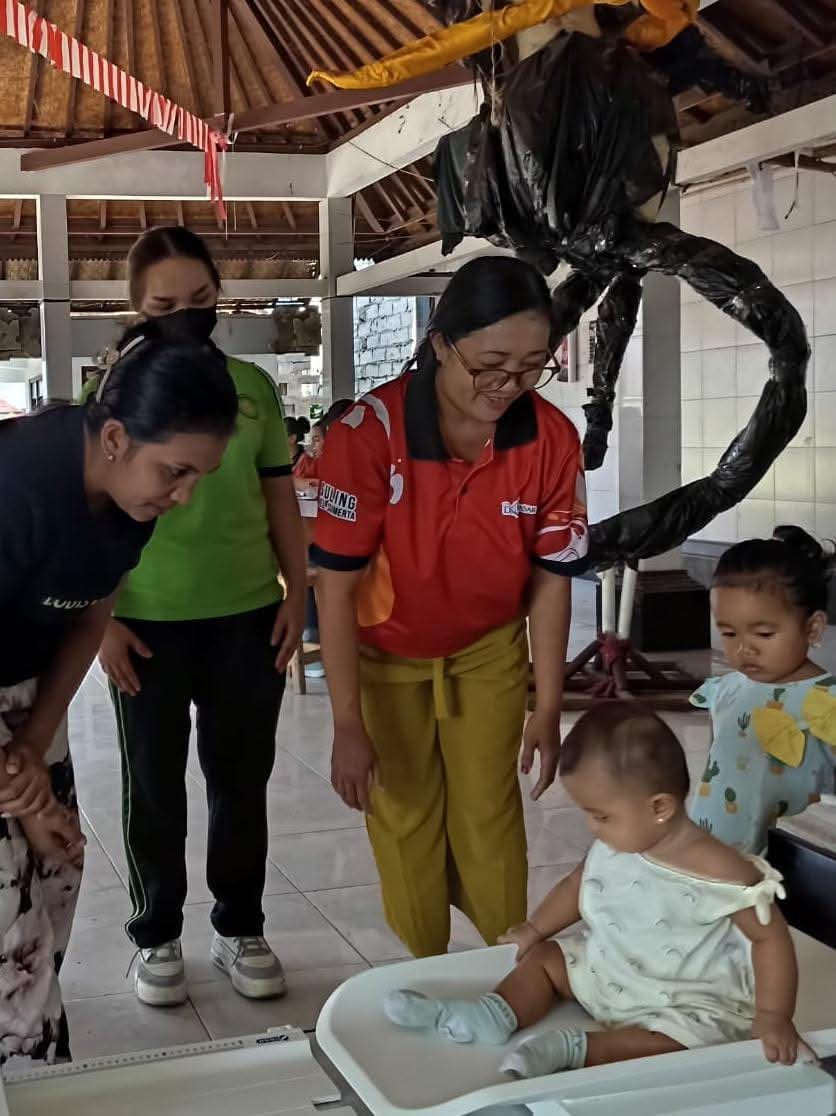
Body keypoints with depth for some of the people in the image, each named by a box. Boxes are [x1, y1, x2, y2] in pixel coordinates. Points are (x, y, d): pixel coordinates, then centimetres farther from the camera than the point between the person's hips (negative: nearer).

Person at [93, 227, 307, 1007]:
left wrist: (296, 594, 4)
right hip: (148, 622, -2)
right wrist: (101, 620, -8)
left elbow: (279, 498, 9)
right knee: (154, 786, 11)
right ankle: (157, 936, 28)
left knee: (242, 780, 12)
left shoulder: (253, 387, 5)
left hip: (247, 616, 2)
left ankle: (240, 928, 30)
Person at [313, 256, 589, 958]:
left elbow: (551, 577, -10)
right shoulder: (369, 432, -30)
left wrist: (549, 708, -7)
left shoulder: (553, 439, -21)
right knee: (405, 819, 11)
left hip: (489, 650, 2)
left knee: (490, 815, 9)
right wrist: (348, 725, -23)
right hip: (386, 654, -1)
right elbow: (336, 583, -24)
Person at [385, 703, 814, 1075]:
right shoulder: (614, 846, -7)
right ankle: (492, 1013, -12)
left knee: (671, 1041, -36)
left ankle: (571, 1048, -35)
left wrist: (773, 1016, -25)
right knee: (543, 958, 8)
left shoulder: (719, 874, -28)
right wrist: (535, 929, 17)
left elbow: (771, 937, -20)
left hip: (688, 1003, -7)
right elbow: (579, 883, 14)